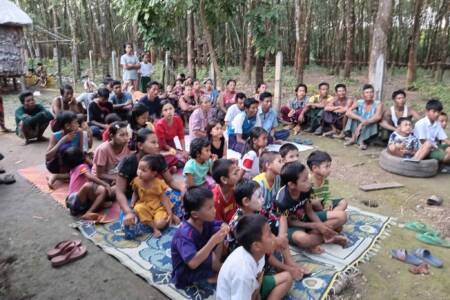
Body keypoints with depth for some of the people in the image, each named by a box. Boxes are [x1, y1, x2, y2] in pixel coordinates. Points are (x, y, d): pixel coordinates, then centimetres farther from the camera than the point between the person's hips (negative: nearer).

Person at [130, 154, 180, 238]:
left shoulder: (158, 183, -16)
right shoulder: (137, 181, -8)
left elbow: (164, 199, -13)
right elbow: (135, 194, 9)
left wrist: (170, 214, -18)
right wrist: (132, 203, -11)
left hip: (159, 207, -3)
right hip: (145, 207, 4)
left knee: (160, 224, -28)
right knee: (138, 209, -31)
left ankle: (172, 217, 7)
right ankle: (154, 228, -22)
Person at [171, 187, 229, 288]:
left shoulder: (204, 221, -13)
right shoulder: (185, 234, -36)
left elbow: (221, 224, 2)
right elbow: (193, 263, -44)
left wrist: (224, 227, -24)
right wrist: (213, 241, -44)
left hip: (200, 259, 7)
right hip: (185, 274, -7)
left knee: (218, 230, -9)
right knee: (212, 256, -32)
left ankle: (217, 266, -3)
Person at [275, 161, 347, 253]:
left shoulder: (305, 190, -16)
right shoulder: (282, 201, -32)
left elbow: (309, 212, -1)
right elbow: (289, 222, -17)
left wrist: (322, 226, -17)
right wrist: (315, 226, -19)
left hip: (304, 219, 7)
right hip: (291, 226, -7)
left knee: (342, 216, -5)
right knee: (302, 239, -44)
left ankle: (311, 234, -15)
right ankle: (330, 238, -15)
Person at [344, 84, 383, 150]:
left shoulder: (378, 104, -12)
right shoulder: (359, 102, -6)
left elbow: (378, 117, -30)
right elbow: (348, 112, -21)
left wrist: (362, 124, -37)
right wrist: (360, 119, -34)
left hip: (370, 130, -2)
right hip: (358, 127, 3)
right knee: (354, 112, -17)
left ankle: (362, 141, -18)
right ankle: (353, 138, -17)